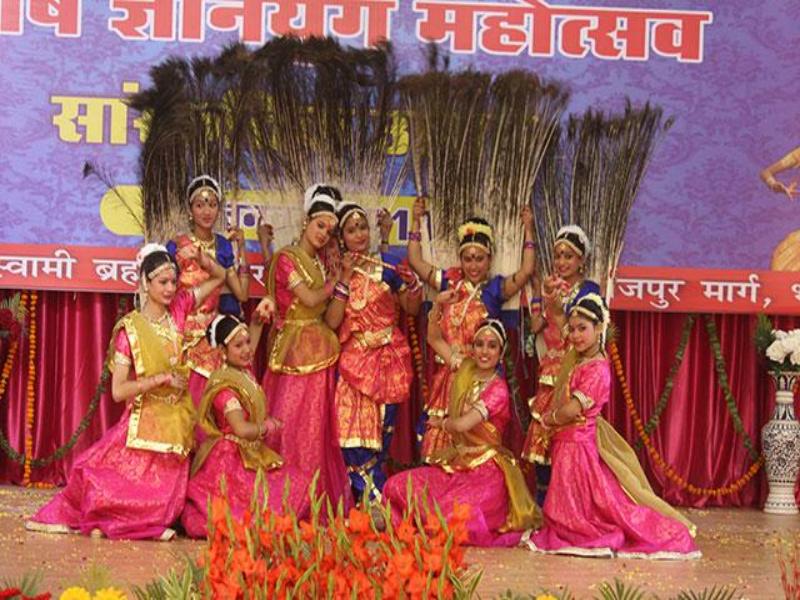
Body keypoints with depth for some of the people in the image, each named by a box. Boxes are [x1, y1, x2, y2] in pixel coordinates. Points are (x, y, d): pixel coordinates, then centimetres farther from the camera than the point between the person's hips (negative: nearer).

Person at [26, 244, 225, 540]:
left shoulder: (178, 309, 0)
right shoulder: (130, 328, -12)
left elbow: (219, 277, 12)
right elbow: (118, 391, -17)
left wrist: (201, 259, -9)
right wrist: (162, 378, -20)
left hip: (176, 422, 4)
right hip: (144, 420, -4)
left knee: (164, 501, 4)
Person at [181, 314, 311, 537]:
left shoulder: (244, 371, 5)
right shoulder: (224, 385, -22)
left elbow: (248, 353, 32)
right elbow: (242, 429, -31)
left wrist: (258, 322, 21)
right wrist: (269, 426, -13)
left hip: (251, 456, 10)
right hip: (230, 459, -10)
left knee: (298, 483, 4)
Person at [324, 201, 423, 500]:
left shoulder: (388, 264, 1)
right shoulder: (336, 271, 3)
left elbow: (412, 309, 6)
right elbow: (331, 321, -8)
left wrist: (411, 282, -13)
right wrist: (346, 278, -12)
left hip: (388, 356, 0)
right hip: (353, 357, 0)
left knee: (381, 428, 2)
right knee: (355, 429, -10)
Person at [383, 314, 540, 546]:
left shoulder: (498, 389, -11)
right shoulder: (465, 371, 8)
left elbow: (462, 424, -20)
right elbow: (435, 339, 16)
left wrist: (441, 423, 0)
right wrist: (438, 305, 3)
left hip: (485, 470, -6)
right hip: (456, 465, 6)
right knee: (398, 486, -15)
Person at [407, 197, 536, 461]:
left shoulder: (495, 288, 0)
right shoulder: (450, 282, 9)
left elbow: (526, 271, -13)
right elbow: (415, 261, 11)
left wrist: (528, 230, -12)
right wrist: (416, 222, 9)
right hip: (449, 370, 3)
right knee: (442, 433, 5)